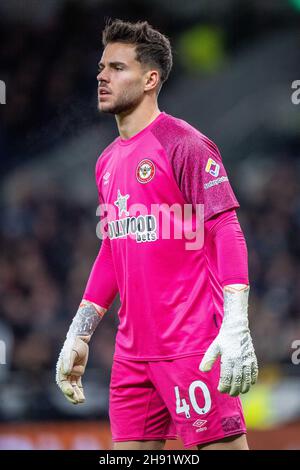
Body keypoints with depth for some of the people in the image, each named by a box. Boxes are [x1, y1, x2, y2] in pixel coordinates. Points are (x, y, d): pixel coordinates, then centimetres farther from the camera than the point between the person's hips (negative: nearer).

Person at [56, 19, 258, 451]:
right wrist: (78, 337, 21)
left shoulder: (183, 144, -8)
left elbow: (227, 234, -13)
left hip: (192, 346, -8)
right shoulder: (108, 162, 16)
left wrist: (236, 328, -23)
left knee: (220, 445, -10)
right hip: (131, 350, 8)